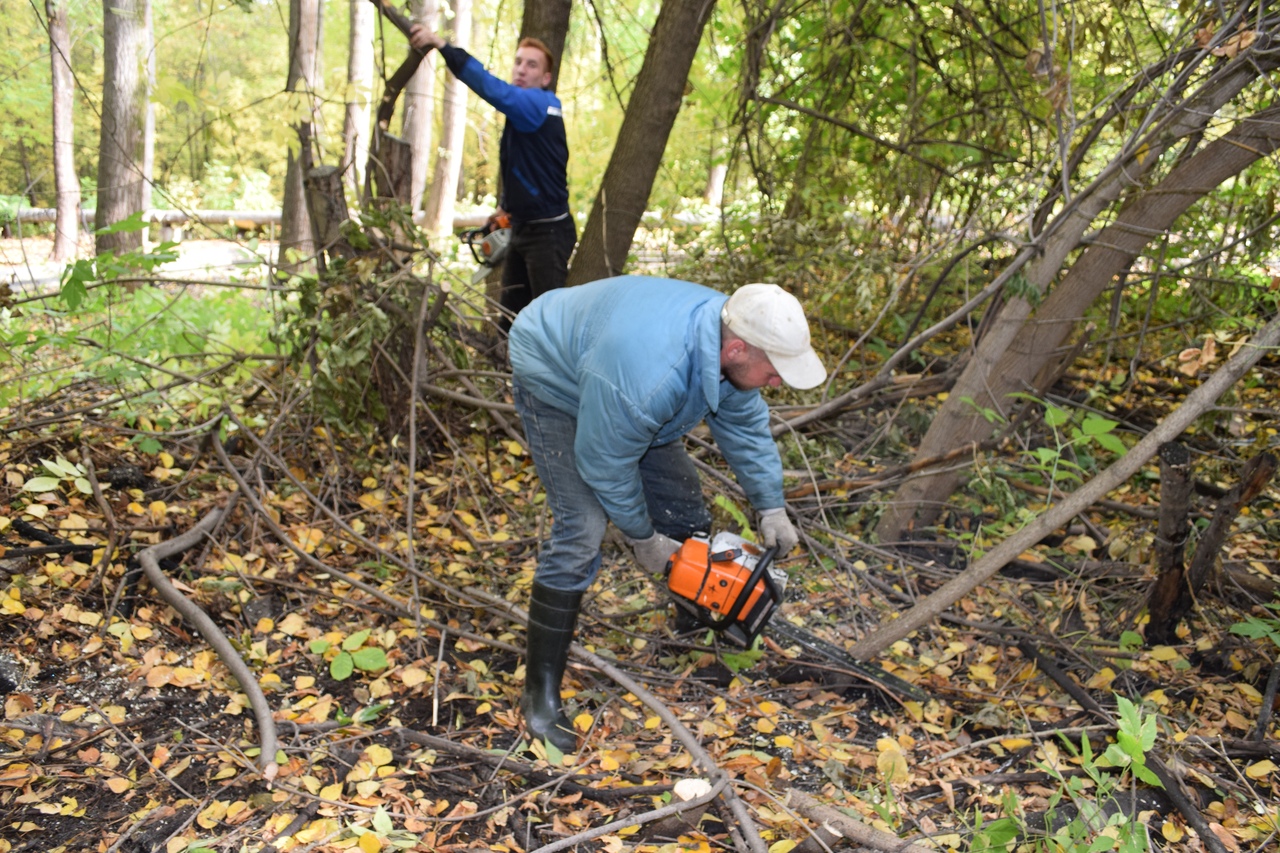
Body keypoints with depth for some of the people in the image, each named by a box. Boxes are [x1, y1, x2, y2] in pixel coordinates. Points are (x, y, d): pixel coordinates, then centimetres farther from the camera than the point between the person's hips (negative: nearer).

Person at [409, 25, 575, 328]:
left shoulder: (538, 105, -17)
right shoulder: (521, 110, 13)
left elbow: (494, 89, -34)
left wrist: (443, 46, -38)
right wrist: (506, 206, 18)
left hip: (548, 232, -10)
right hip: (522, 229, 10)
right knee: (511, 314, 14)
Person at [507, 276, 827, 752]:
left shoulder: (727, 338, -20)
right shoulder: (648, 378, -44)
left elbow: (745, 425, -2)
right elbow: (606, 466, -29)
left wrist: (771, 508, -1)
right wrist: (642, 538, -14)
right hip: (557, 385, -8)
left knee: (686, 516, 9)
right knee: (582, 530, -20)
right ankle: (540, 694, -8)